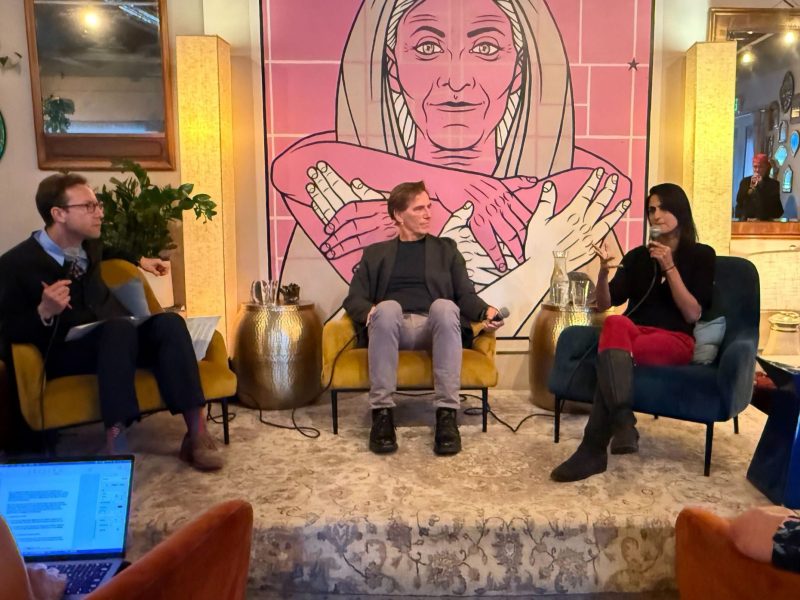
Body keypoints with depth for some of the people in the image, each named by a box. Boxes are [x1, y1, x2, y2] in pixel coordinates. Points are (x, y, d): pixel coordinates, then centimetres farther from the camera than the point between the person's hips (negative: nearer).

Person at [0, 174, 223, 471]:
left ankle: (196, 433, -31)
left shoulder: (89, 244, 10)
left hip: (116, 340, 6)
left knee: (169, 321, -24)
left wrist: (140, 260, 31)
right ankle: (115, 445, -43)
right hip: (66, 352, -6)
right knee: (120, 327, -36)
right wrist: (44, 312, -26)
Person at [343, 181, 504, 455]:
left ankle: (447, 415, -37)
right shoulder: (375, 253, 21)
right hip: (390, 327, 0)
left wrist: (486, 311, -10)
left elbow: (465, 295, 12)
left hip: (434, 327, 0)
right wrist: (370, 312, -12)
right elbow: (354, 299, 12)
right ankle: (382, 413, -33)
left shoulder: (446, 248, 22)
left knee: (444, 306, -35)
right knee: (387, 308, -36)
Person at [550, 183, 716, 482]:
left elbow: (693, 314, -4)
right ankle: (623, 423, -49)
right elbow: (604, 305, 10)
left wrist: (670, 268, -11)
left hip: (675, 341, -3)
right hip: (633, 334, 3)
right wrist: (603, 271, -9)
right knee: (616, 324, -38)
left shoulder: (701, 255, 8)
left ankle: (593, 449, -38)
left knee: (611, 356, -36)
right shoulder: (637, 256, 18)